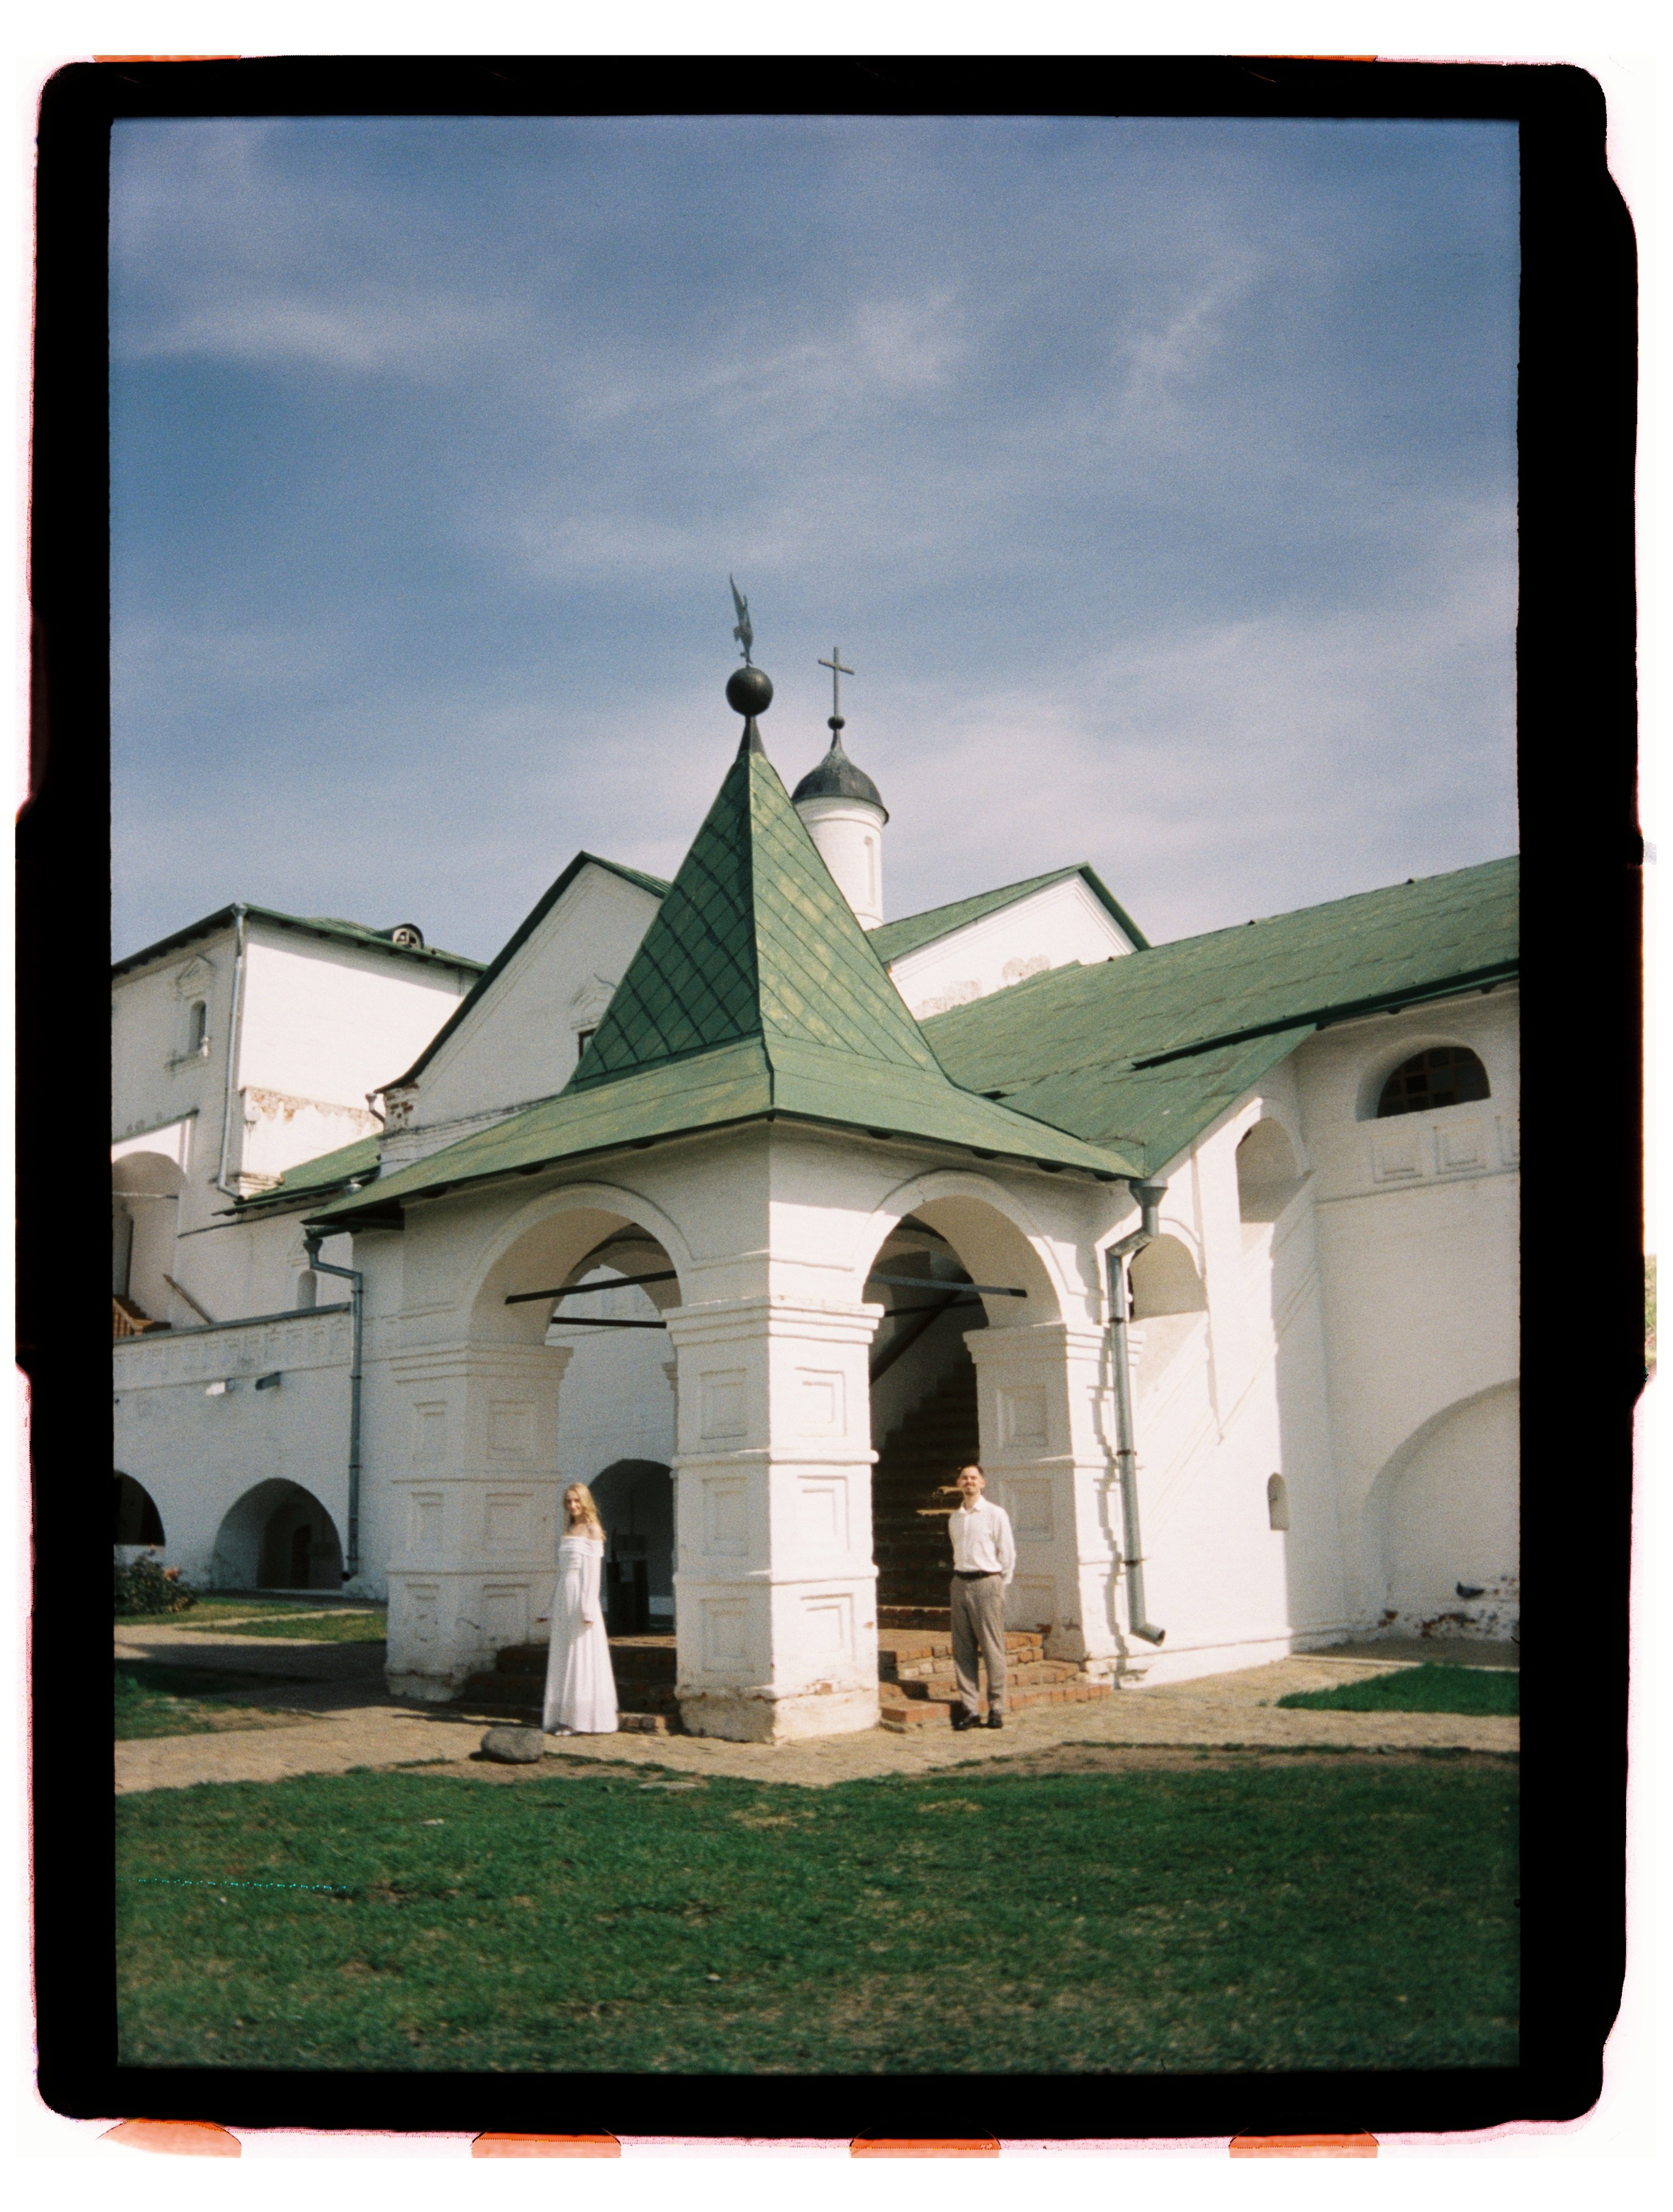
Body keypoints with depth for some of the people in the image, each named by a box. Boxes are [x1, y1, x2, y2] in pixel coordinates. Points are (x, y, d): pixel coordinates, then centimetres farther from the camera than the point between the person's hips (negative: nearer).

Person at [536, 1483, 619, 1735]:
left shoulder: (592, 1530, -4)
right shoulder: (569, 1532, 16)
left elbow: (594, 1570, -11)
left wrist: (588, 1607, -18)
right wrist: (552, 1609, 18)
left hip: (582, 1595, -8)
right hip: (564, 1595, 8)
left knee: (583, 1657, -6)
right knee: (564, 1659, 7)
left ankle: (587, 1721, -3)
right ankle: (566, 1719, 11)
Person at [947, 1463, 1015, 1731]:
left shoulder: (996, 1515, -2)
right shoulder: (954, 1519, 13)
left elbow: (1008, 1555, 0)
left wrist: (998, 1588, -1)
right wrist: (962, 1579, 9)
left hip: (986, 1583, -5)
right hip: (960, 1584, 5)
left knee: (992, 1649, -3)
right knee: (962, 1650, 4)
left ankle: (996, 1709, 4)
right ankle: (970, 1708, 8)